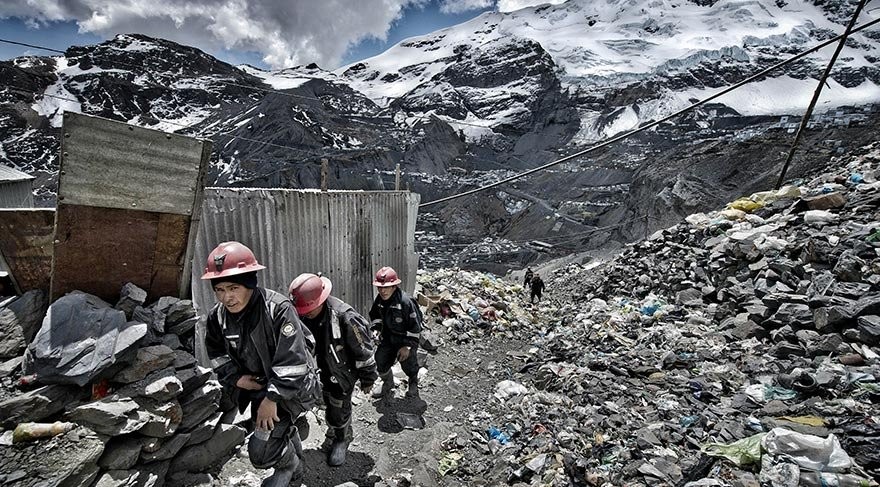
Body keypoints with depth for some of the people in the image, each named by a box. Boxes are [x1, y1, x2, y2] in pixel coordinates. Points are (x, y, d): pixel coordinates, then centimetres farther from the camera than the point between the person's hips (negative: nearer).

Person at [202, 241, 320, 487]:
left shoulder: (278, 309, -31)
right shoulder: (217, 316, -10)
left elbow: (292, 359, -32)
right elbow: (216, 352, 7)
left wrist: (273, 398, -28)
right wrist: (235, 377, -7)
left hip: (292, 387, -6)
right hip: (257, 385, 7)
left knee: (261, 452, -10)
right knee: (283, 430, 28)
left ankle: (288, 466, 26)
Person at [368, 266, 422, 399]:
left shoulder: (406, 302, -29)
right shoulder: (379, 300, -9)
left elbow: (415, 327, -22)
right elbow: (375, 315, 13)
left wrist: (408, 346, -20)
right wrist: (376, 328, -4)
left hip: (406, 338, -5)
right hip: (388, 336, 6)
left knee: (408, 362, -3)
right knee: (380, 358, -1)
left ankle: (413, 383, 32)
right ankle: (388, 383, 28)